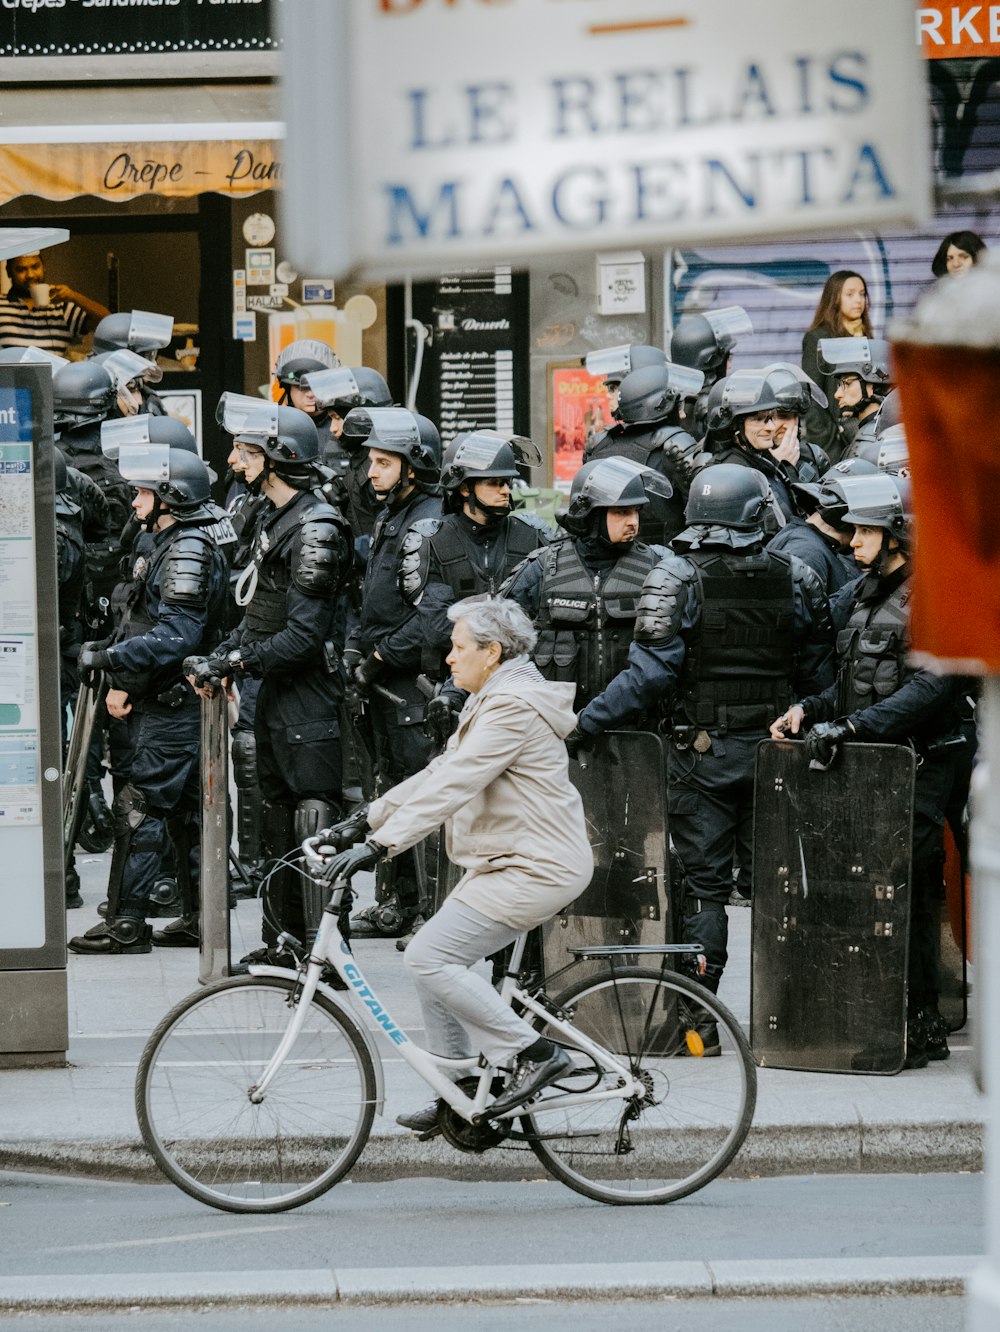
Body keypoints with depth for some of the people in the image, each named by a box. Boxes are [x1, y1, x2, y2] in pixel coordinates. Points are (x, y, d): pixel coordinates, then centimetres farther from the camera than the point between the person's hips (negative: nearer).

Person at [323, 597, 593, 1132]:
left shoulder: (513, 708, -18)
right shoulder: (491, 703, 16)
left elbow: (452, 786, -26)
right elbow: (440, 773, 19)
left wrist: (382, 844, -30)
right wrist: (370, 819, 14)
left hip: (534, 869, -11)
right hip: (509, 862, 11)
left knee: (430, 958, -15)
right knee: (436, 962, 9)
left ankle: (534, 1053, -10)